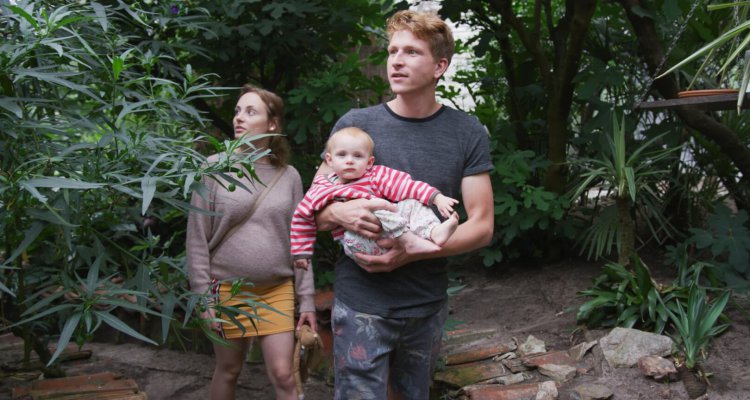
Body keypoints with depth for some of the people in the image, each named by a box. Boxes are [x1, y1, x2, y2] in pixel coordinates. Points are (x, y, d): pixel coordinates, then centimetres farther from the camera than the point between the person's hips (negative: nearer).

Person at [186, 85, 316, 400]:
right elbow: (197, 238, -4)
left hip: (277, 291, 1)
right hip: (227, 289, -1)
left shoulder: (289, 176, 4)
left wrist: (307, 299, 3)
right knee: (228, 371, 11)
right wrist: (203, 296, -8)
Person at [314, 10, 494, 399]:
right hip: (361, 304, -2)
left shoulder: (467, 133, -2)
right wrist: (341, 213, -22)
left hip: (428, 305, 2)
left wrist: (412, 252, -19)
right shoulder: (355, 124, -3)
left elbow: (481, 226, -4)